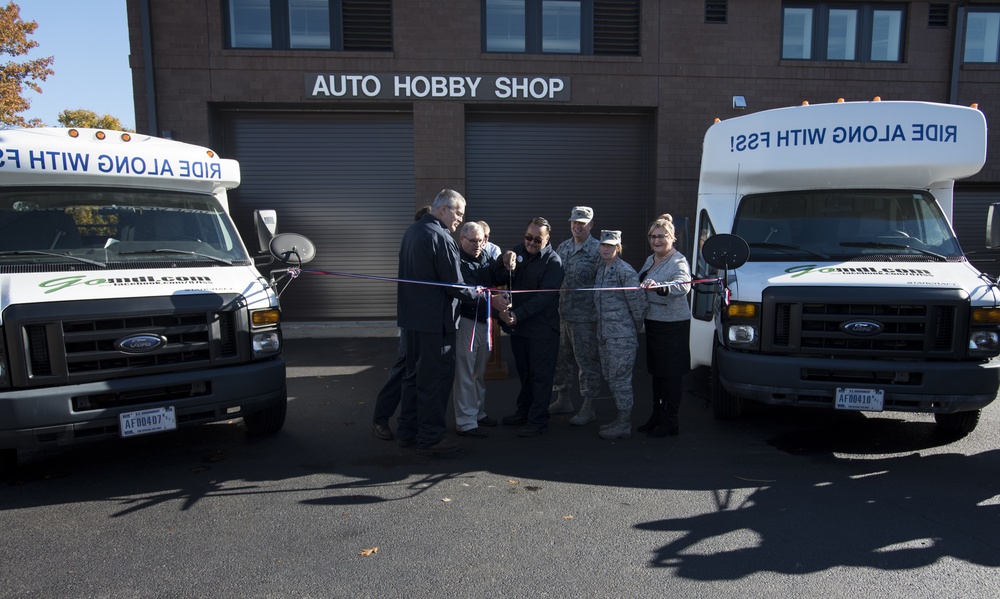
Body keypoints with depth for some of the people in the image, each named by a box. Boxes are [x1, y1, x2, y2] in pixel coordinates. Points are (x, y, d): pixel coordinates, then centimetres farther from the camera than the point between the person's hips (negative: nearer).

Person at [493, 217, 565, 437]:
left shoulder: (553, 261, -12)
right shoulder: (518, 251, 7)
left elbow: (544, 297, -19)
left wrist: (517, 315, -25)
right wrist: (507, 267, -19)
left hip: (541, 327, -6)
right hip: (517, 324, 6)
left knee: (540, 374, 2)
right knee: (523, 371, 18)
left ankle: (538, 420, 11)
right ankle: (524, 412, 31)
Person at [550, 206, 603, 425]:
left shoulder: (597, 250, -8)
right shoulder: (563, 247, 11)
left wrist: (599, 312, -14)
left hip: (585, 316, -7)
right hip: (562, 313, 7)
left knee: (587, 361, 2)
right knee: (562, 358, 15)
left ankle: (588, 408, 12)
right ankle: (563, 400, 30)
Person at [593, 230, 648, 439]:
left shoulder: (626, 271, -13)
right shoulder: (600, 269, 12)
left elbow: (638, 302, -13)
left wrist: (636, 327, -3)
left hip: (622, 336, -9)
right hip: (604, 334, 9)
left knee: (620, 378, -4)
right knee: (610, 377, 15)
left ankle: (624, 425, 6)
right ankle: (621, 419, 27)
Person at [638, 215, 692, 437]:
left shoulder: (678, 262, -15)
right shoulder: (650, 259, 12)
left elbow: (683, 286, -36)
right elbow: (640, 286, 24)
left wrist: (659, 286, -54)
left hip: (673, 324, -9)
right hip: (652, 321, 9)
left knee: (672, 373, 0)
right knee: (656, 370, 16)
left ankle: (671, 421, 11)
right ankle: (657, 415, 29)